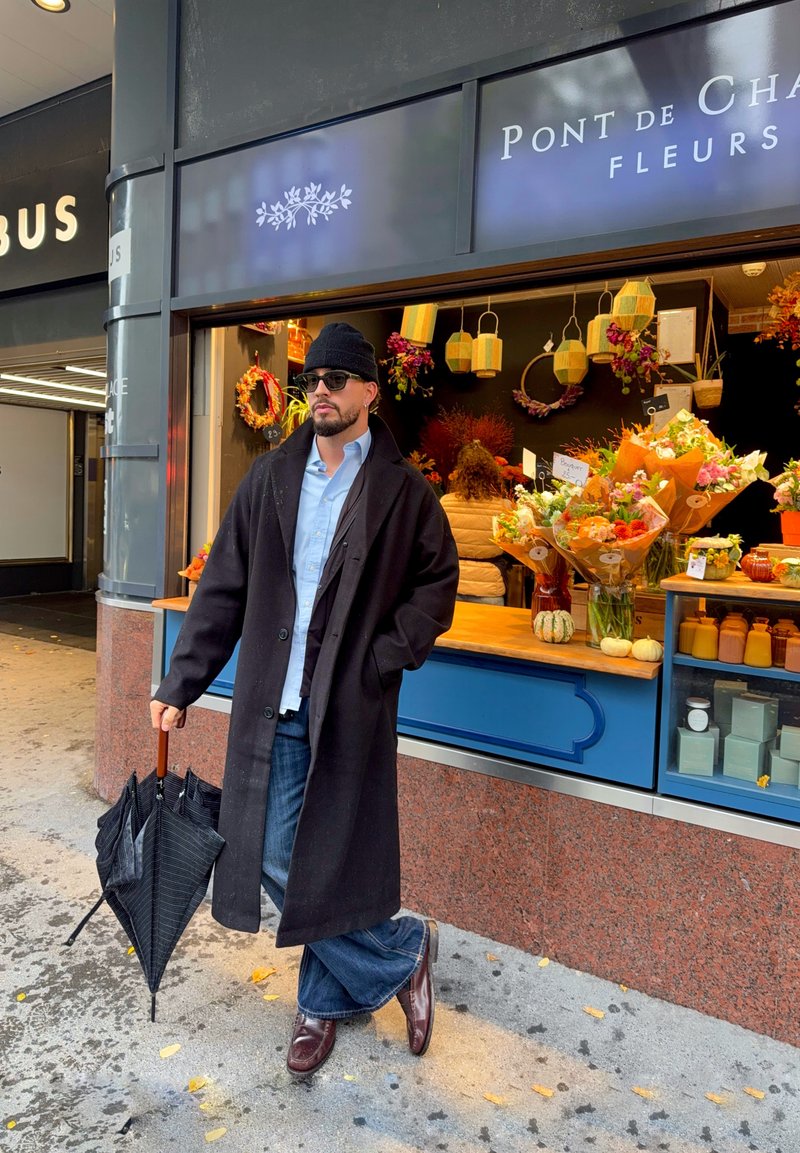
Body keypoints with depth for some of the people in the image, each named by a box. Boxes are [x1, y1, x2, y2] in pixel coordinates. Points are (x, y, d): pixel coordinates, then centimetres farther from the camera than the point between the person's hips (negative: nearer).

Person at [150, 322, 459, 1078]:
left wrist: (386, 658, -9)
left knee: (328, 869, 6)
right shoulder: (269, 479, 7)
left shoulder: (402, 490, -2)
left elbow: (437, 581, 4)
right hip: (271, 706, 4)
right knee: (280, 864, 9)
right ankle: (402, 954, 32)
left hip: (348, 711, -3)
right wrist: (181, 684, 5)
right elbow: (223, 588, 7)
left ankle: (324, 1003, 35)